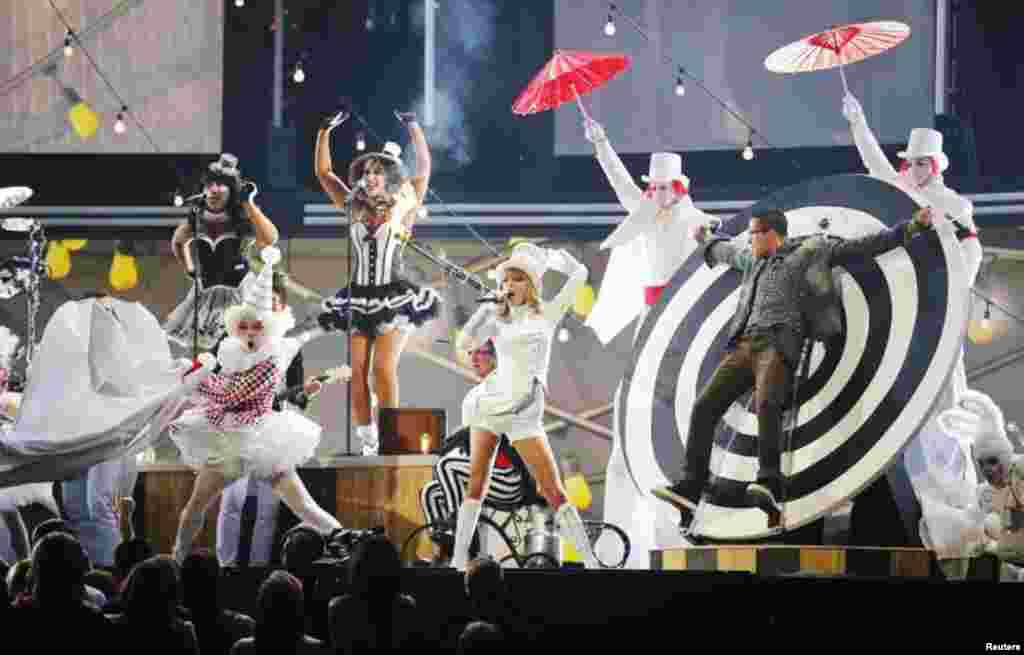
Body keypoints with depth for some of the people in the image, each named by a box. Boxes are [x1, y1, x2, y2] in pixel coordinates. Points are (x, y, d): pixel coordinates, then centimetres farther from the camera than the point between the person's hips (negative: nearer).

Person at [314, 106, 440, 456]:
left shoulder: (403, 208, 2)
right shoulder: (354, 208, 11)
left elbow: (424, 168, -3)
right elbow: (323, 172, 14)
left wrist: (413, 126, -5)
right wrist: (325, 132, 7)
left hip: (394, 299, -4)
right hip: (357, 300, 4)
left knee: (384, 369, -13)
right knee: (356, 372, -3)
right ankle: (367, 442, 2)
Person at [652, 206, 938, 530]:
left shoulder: (811, 251, 13)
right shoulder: (754, 259, 31)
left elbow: (863, 246, 12)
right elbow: (727, 252, 54)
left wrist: (911, 226, 7)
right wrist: (706, 241, 74)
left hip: (778, 347, -7)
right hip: (743, 346, 7)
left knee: (766, 405, -34)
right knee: (704, 407, -11)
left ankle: (770, 485, -45)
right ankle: (689, 487, -14)